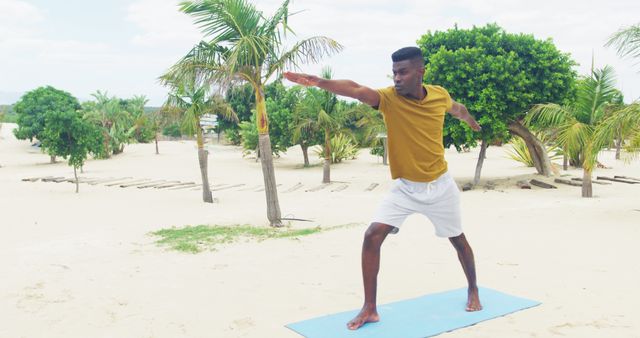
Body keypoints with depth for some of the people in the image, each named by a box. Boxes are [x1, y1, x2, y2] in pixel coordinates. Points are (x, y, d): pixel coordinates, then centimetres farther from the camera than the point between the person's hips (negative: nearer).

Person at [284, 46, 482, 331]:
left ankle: (473, 291, 44)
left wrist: (470, 120, 40)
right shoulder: (389, 98, -17)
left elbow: (456, 108, 18)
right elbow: (355, 89, -37)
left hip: (440, 185, 2)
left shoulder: (439, 95, -8)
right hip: (404, 187, -1)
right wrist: (318, 81, -55)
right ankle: (369, 308, -5)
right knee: (372, 236, -17)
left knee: (458, 240, 16)